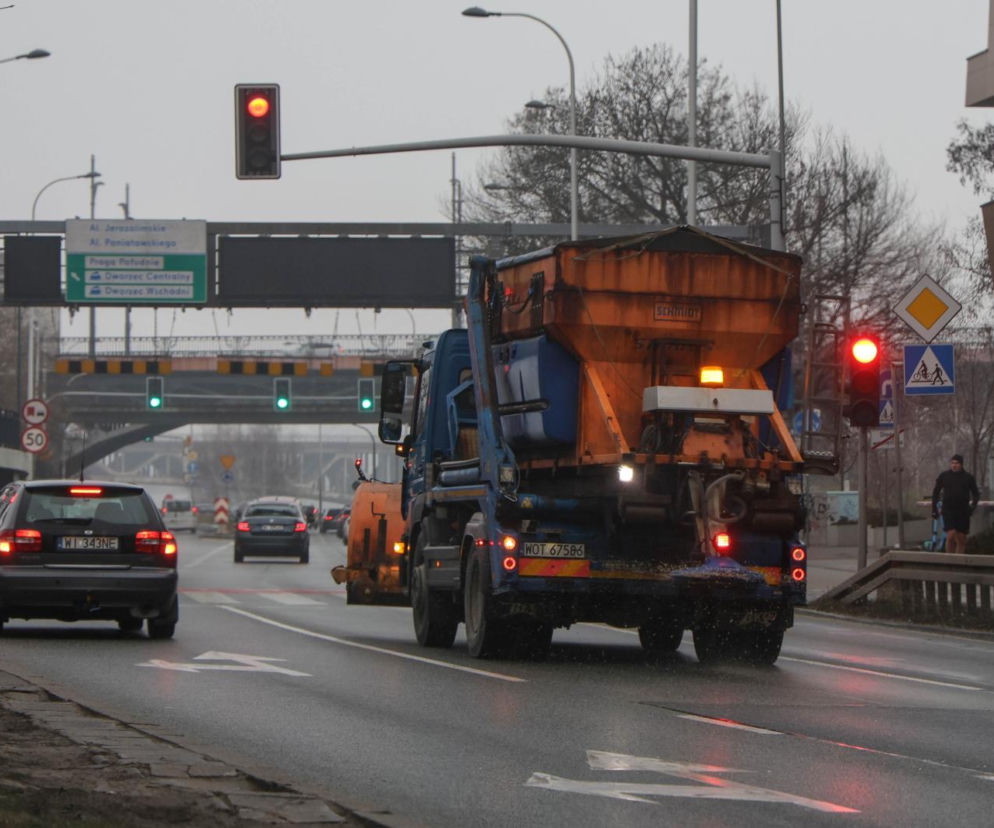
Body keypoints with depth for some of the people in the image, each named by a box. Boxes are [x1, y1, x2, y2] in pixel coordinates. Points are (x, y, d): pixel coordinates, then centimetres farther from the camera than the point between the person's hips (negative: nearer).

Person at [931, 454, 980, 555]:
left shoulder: (968, 477, 4)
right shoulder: (944, 476, 4)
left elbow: (976, 494, 11)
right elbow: (936, 492, 13)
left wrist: (973, 505, -6)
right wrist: (934, 509, 7)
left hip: (963, 511, 1)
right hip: (948, 511, -1)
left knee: (961, 539, 4)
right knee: (951, 536, -16)